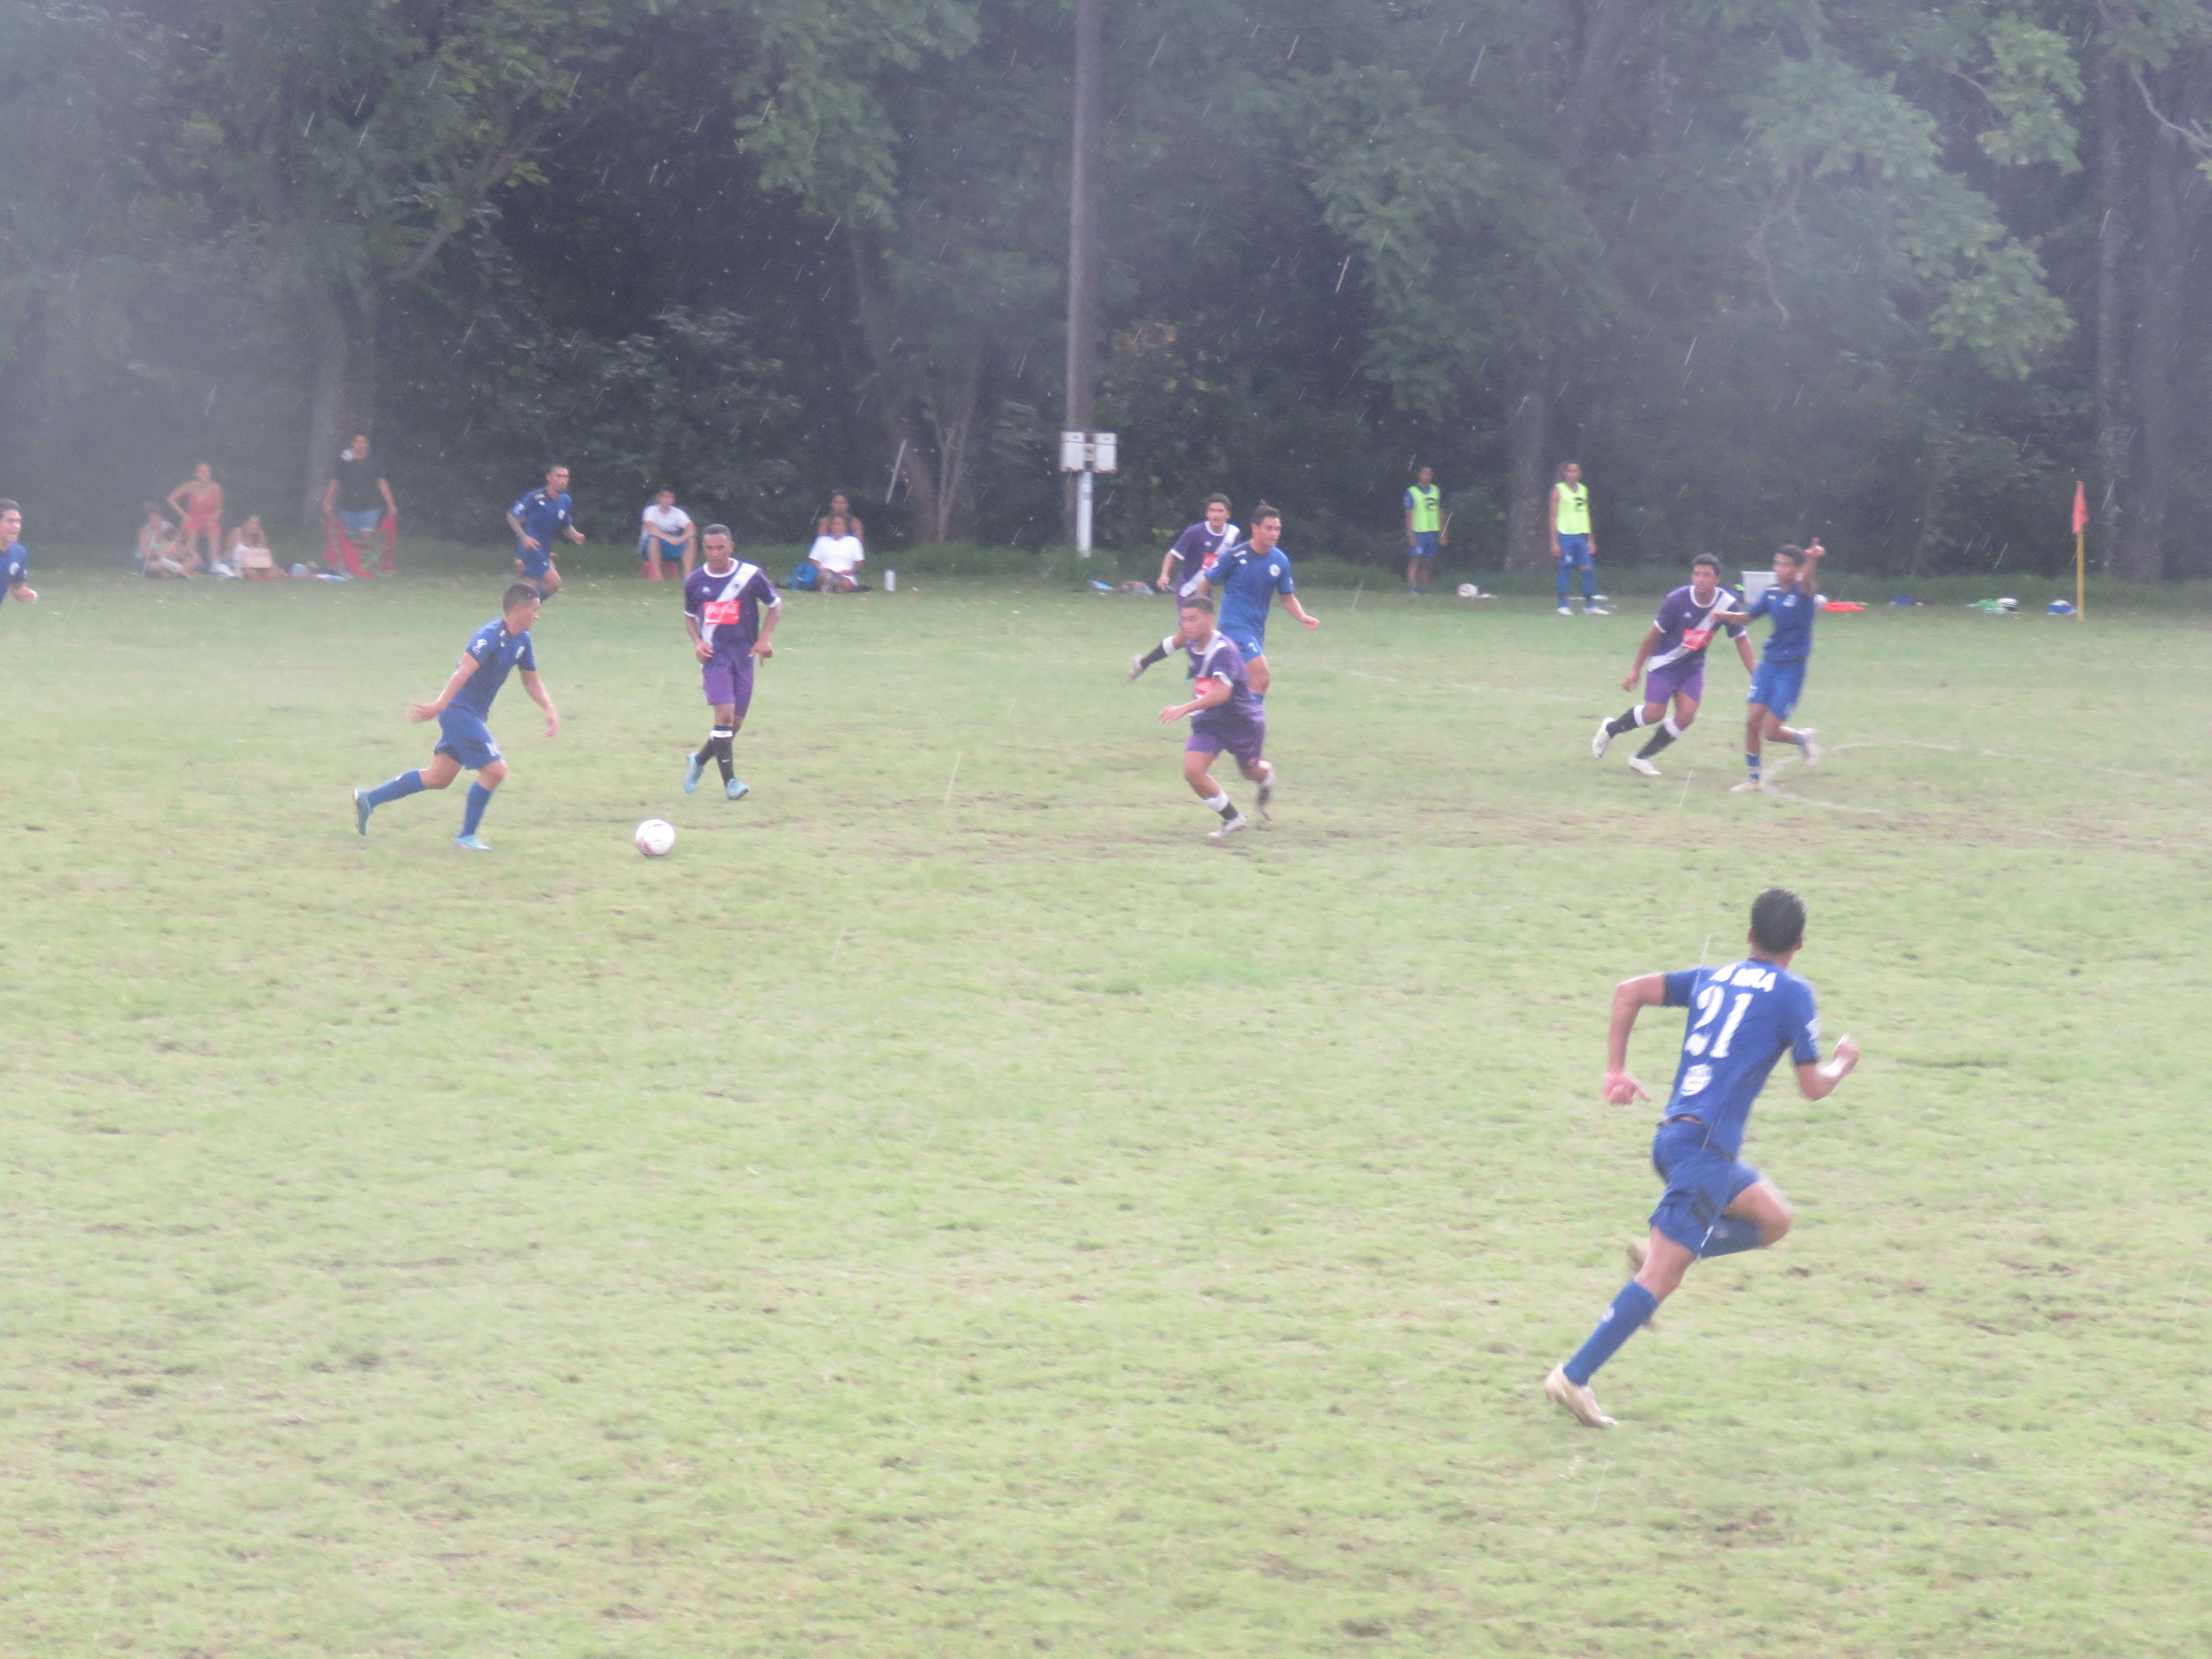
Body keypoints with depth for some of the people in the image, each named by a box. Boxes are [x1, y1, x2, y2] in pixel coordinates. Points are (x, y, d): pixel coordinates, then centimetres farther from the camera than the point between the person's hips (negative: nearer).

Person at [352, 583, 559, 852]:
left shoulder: (522, 641, 8)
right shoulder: (490, 636, -21)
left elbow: (532, 681, 20)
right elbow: (464, 671, -32)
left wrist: (550, 708, 5)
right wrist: (440, 706, -40)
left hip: (474, 716, 10)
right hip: (460, 711, -10)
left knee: (438, 778, 13)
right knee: (495, 770, -12)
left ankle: (368, 799, 23)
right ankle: (467, 836, 2)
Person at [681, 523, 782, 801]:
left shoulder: (751, 575, -4)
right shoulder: (694, 581, 2)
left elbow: (776, 604, 9)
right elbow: (690, 616, 17)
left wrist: (764, 639, -4)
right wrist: (697, 642, -2)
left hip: (743, 656, 1)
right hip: (714, 656, -1)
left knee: (736, 722, 5)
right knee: (725, 714, -17)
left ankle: (699, 761, 30)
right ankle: (730, 781, -11)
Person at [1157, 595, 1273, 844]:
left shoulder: (1224, 650, -30)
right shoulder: (1193, 647, -4)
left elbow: (1222, 692, -43)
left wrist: (1185, 709, -52)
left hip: (1243, 721, -5)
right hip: (1209, 722, 6)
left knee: (1251, 771, 18)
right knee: (1192, 771, -15)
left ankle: (1267, 777, 58)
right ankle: (1233, 819, 1)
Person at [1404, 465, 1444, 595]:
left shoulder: (1436, 491, 13)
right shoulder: (1412, 492, -2)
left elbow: (1440, 513, 17)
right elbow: (1409, 515, -4)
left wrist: (1442, 534, 13)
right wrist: (1410, 535, -10)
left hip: (1433, 532, 5)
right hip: (1418, 533, -5)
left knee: (1428, 564, 5)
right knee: (1415, 561, -10)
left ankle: (1424, 589, 9)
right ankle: (1412, 588, -12)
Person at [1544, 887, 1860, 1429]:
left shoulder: (1713, 979, 17)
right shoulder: (1792, 993, -1)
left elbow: (1629, 991, 10)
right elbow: (1813, 1087, 0)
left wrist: (1616, 1070, 13)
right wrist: (1844, 1063, 20)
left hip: (1673, 1136, 8)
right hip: (1705, 1145, -8)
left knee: (1774, 1218, 22)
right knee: (1662, 1277, -8)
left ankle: (1657, 1253, 8)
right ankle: (1574, 1378, -12)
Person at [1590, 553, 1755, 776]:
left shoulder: (1728, 604, -14)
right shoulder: (1677, 600, -21)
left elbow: (1741, 640, -1)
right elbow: (1655, 634, -10)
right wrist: (1636, 669, -4)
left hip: (1693, 667, 4)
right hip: (1665, 663, -4)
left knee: (1686, 715, -11)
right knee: (1654, 714, -13)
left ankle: (1641, 758, 5)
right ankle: (1610, 729, 17)